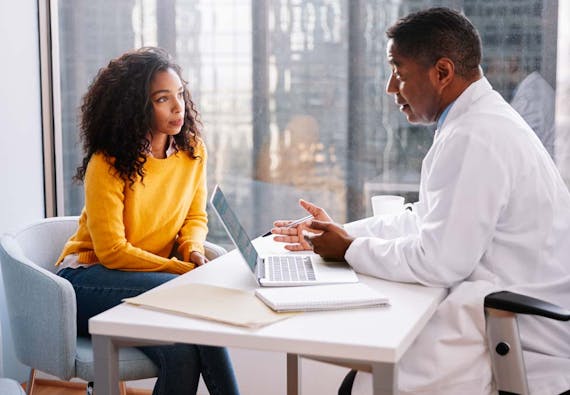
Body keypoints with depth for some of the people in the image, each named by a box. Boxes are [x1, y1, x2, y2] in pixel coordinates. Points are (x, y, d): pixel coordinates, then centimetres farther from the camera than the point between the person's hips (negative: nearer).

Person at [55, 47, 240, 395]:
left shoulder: (192, 149, 0)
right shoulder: (107, 164, -17)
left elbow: (196, 217, 12)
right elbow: (112, 252, -18)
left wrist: (193, 251, -12)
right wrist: (184, 270, -22)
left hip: (150, 277, 5)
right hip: (90, 279, -5)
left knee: (182, 353, -30)